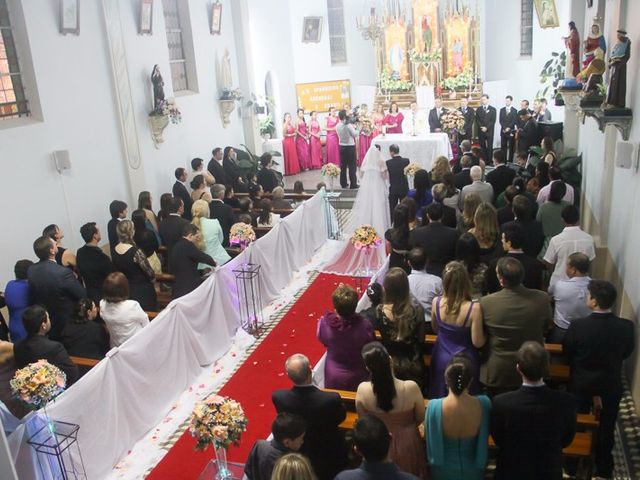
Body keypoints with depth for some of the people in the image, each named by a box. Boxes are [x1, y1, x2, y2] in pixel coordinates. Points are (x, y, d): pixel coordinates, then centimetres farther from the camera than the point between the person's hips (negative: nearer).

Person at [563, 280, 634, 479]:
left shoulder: (578, 325, -27)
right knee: (606, 427, 21)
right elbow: (627, 353, -2)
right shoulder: (626, 327, -21)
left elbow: (566, 353, -11)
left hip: (582, 383, -1)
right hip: (611, 384, 2)